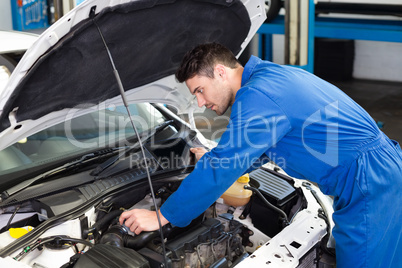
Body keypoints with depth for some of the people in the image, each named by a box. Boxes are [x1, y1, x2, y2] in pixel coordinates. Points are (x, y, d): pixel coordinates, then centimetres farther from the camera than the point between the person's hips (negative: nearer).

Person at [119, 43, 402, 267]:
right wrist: (215, 158, 35)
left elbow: (221, 171, -19)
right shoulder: (272, 75, 14)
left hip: (370, 185, -10)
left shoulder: (257, 96, -19)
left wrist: (162, 217, -11)